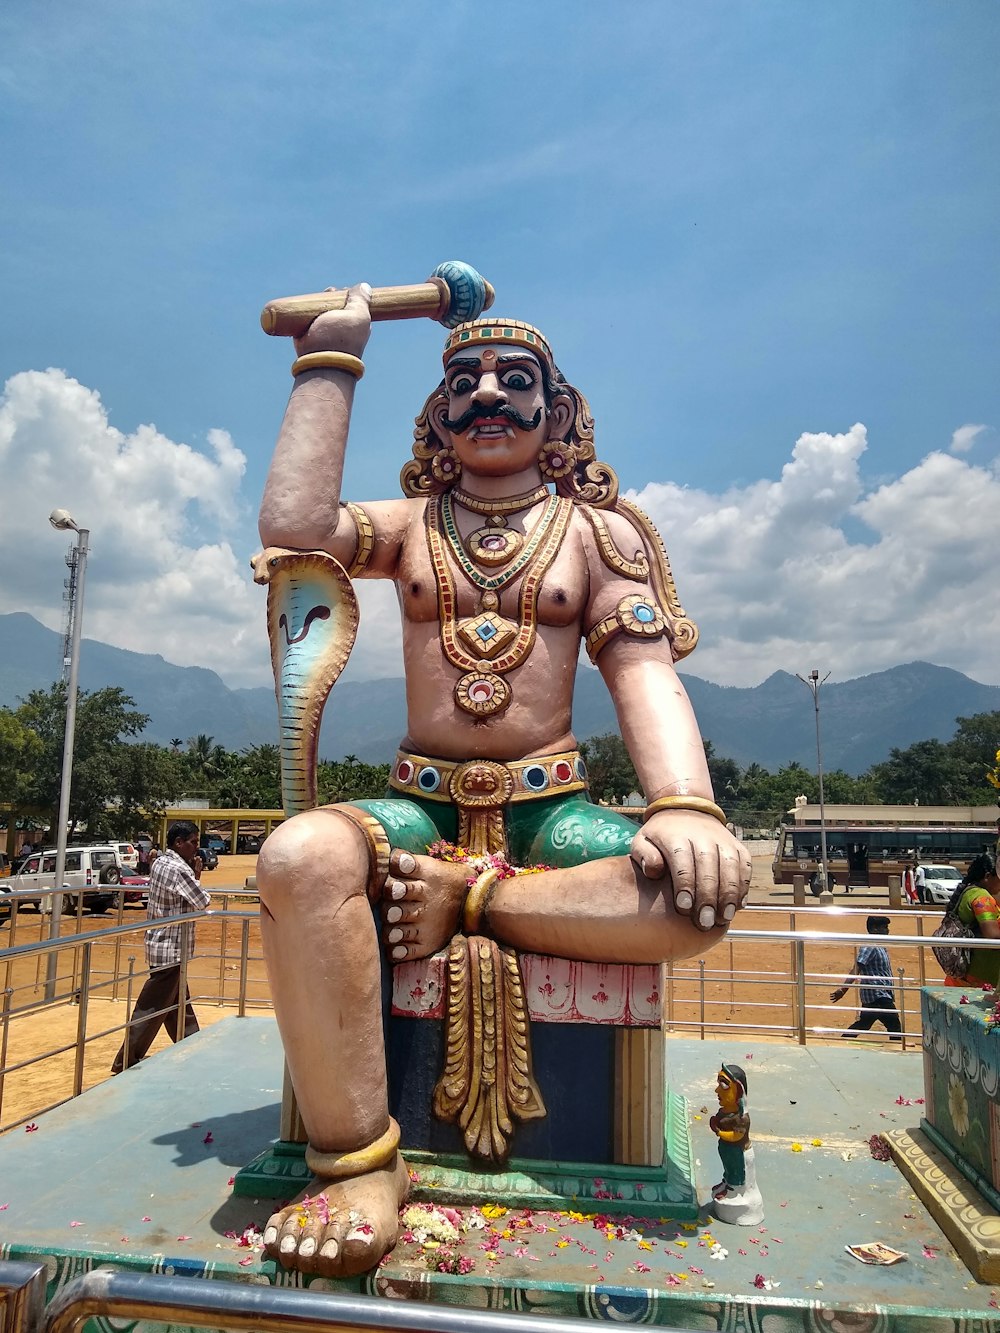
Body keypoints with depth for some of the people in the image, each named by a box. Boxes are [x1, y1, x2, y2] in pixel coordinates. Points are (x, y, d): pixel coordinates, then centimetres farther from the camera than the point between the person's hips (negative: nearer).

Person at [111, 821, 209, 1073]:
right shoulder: (179, 870, -21)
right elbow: (203, 903, -14)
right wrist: (196, 876, -2)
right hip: (171, 948, -10)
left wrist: (193, 876, 1)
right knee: (152, 1009, 0)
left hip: (162, 943, 10)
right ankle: (125, 1063, 8)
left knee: (180, 1005, 18)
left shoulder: (160, 862, 6)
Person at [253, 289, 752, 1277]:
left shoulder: (600, 530, 9)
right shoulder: (411, 525, 12)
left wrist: (684, 807, -24)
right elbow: (293, 526, -8)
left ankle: (465, 900, -18)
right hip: (421, 806, 1)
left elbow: (645, 673, -4)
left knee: (705, 888, -29)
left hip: (551, 811, 0)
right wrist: (330, 360, 1)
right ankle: (356, 1163, -22)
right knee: (299, 857, -32)